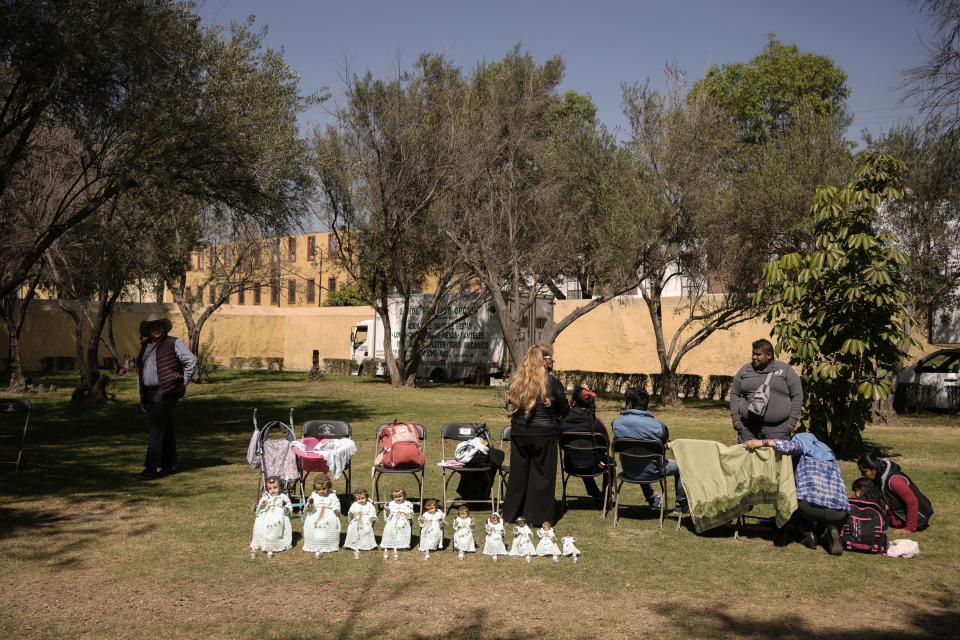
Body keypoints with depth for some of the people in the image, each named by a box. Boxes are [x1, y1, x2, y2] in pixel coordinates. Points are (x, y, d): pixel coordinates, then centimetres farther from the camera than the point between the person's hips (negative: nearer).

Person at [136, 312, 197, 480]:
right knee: (165, 429, 11)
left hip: (165, 392, -7)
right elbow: (140, 372, 20)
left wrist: (184, 383, -8)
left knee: (157, 428, -11)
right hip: (150, 393, 7)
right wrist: (142, 398, 18)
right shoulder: (145, 346, 16)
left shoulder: (173, 343, -4)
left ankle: (151, 466, -11)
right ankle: (169, 465, 16)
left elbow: (191, 360, -10)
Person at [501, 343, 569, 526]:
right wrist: (553, 416, 17)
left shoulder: (517, 380, -1)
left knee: (518, 474, 14)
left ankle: (512, 513, 21)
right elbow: (564, 410, -2)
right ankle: (539, 516, 10)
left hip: (519, 434, 4)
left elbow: (513, 405, 9)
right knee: (542, 475, 6)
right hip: (544, 435, -4)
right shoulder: (552, 383, -12)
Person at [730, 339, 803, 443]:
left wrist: (792, 420, -2)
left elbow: (797, 395, 4)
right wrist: (735, 418, 5)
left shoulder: (785, 370, 5)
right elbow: (734, 393, 14)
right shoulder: (745, 370, 11)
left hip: (778, 427, -2)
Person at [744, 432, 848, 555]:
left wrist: (762, 442, -12)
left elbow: (791, 446, -8)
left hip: (810, 506, -4)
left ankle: (808, 533, 9)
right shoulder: (830, 454, 33)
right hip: (839, 513, 4)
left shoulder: (801, 441, 17)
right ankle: (830, 532, 4)